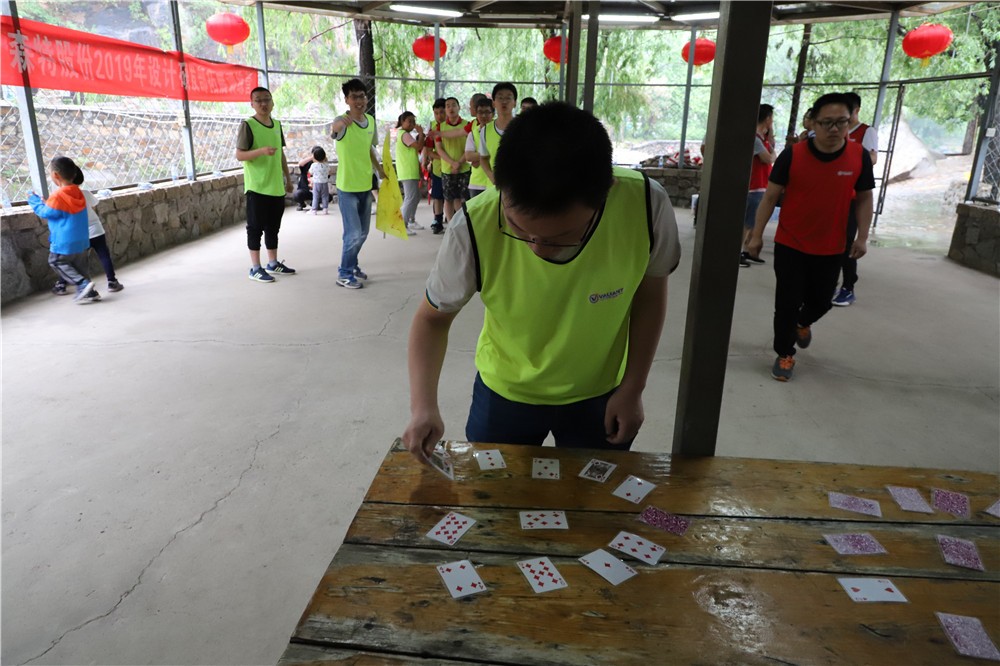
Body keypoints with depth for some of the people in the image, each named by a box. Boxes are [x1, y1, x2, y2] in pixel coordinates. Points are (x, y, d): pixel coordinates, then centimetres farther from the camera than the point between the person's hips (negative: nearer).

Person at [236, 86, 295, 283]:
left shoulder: (277, 124, 12)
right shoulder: (248, 125, -9)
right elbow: (239, 155, -13)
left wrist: (287, 177, 20)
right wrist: (261, 150, -28)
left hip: (277, 186, 7)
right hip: (257, 187, -7)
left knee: (273, 227, 14)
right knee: (256, 227, -1)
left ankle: (273, 263, 25)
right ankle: (255, 268, 5)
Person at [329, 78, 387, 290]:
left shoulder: (371, 121, 4)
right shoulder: (342, 122, -17)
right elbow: (335, 126, -44)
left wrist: (380, 170, 25)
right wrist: (342, 122, -66)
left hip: (365, 185, 7)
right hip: (347, 187, -7)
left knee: (363, 233, 16)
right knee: (353, 233, -6)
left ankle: (352, 265, 35)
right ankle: (344, 274, 9)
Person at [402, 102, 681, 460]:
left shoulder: (645, 205, -28)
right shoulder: (475, 228, -31)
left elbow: (649, 292, -8)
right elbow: (433, 317, -14)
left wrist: (633, 387, -7)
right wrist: (423, 405, -27)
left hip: (599, 394, 1)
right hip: (505, 393, 0)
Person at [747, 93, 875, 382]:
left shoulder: (859, 156, -6)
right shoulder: (792, 155, -13)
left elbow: (864, 198, 5)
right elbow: (770, 196, -6)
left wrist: (862, 237, -2)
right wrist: (757, 235, -6)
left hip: (830, 249, 3)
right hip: (789, 245, -2)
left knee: (821, 301, 16)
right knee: (787, 303, 3)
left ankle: (803, 323, 51)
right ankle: (785, 354, 22)